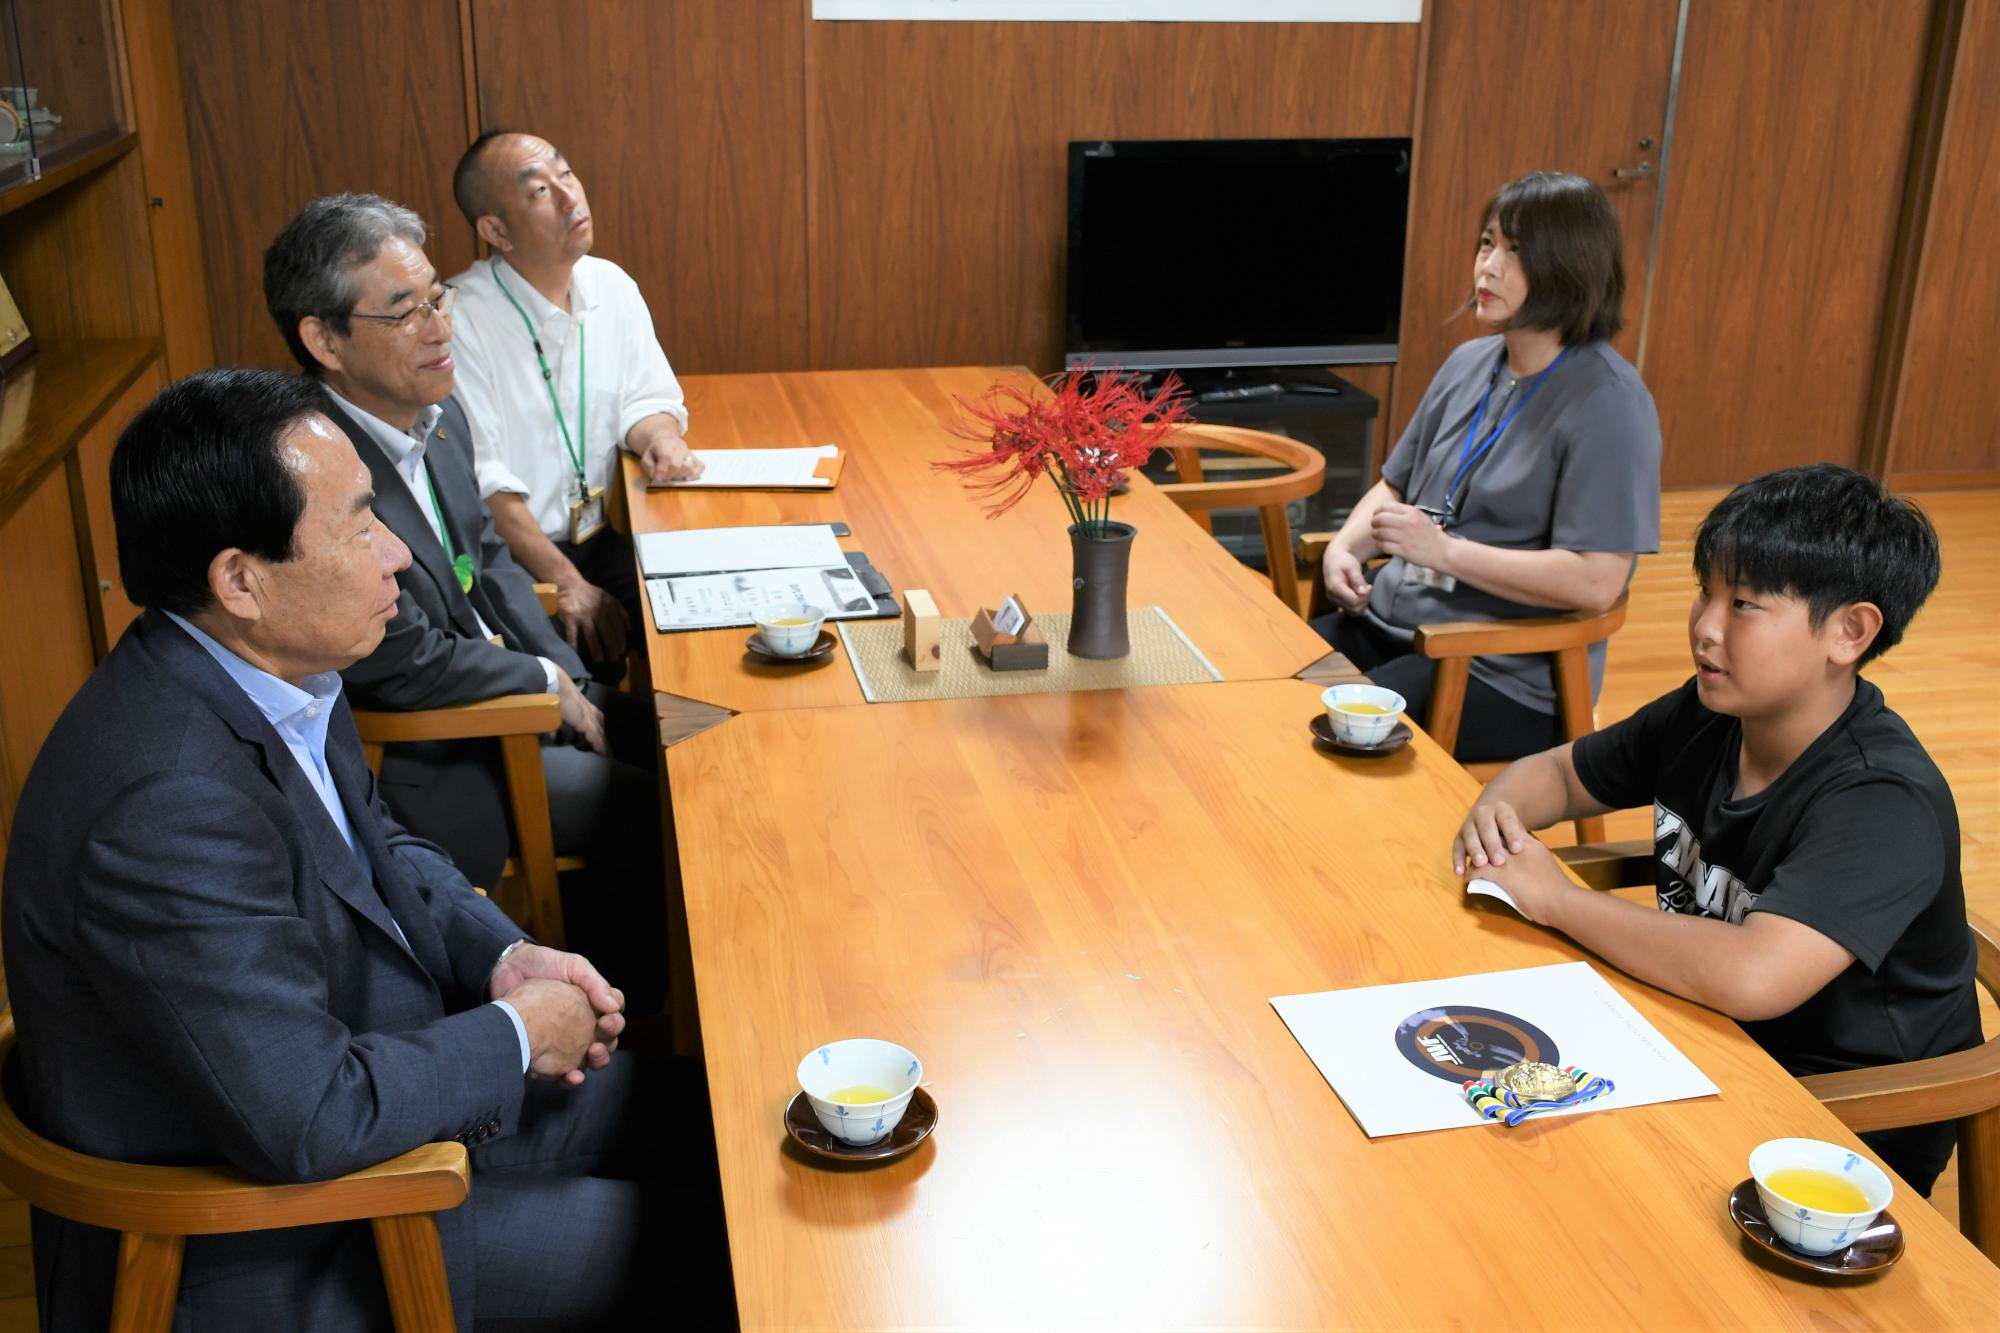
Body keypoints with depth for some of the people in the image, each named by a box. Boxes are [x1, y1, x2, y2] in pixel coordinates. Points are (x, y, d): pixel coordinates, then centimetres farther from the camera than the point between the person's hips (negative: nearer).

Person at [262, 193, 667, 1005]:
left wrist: (573, 680, 1)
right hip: (418, 762, -8)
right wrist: (550, 683, -10)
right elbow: (407, 668, -24)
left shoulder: (440, 416, -1)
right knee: (658, 816, -9)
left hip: (500, 688, 9)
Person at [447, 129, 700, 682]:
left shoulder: (611, 286, 7)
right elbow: (484, 485, -16)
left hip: (600, 540, 6)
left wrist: (660, 437, -11)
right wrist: (567, 584, -21)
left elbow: (647, 398, 14)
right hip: (503, 558, -5)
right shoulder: (459, 319, -13)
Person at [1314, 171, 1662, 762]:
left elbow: (1596, 582, -21)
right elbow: (1395, 486, 22)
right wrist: (1344, 547, 1)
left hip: (1507, 673, -7)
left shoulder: (1608, 403, -14)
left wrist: (1446, 551, -19)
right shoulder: (1468, 364, 11)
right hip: (1391, 621, 7)